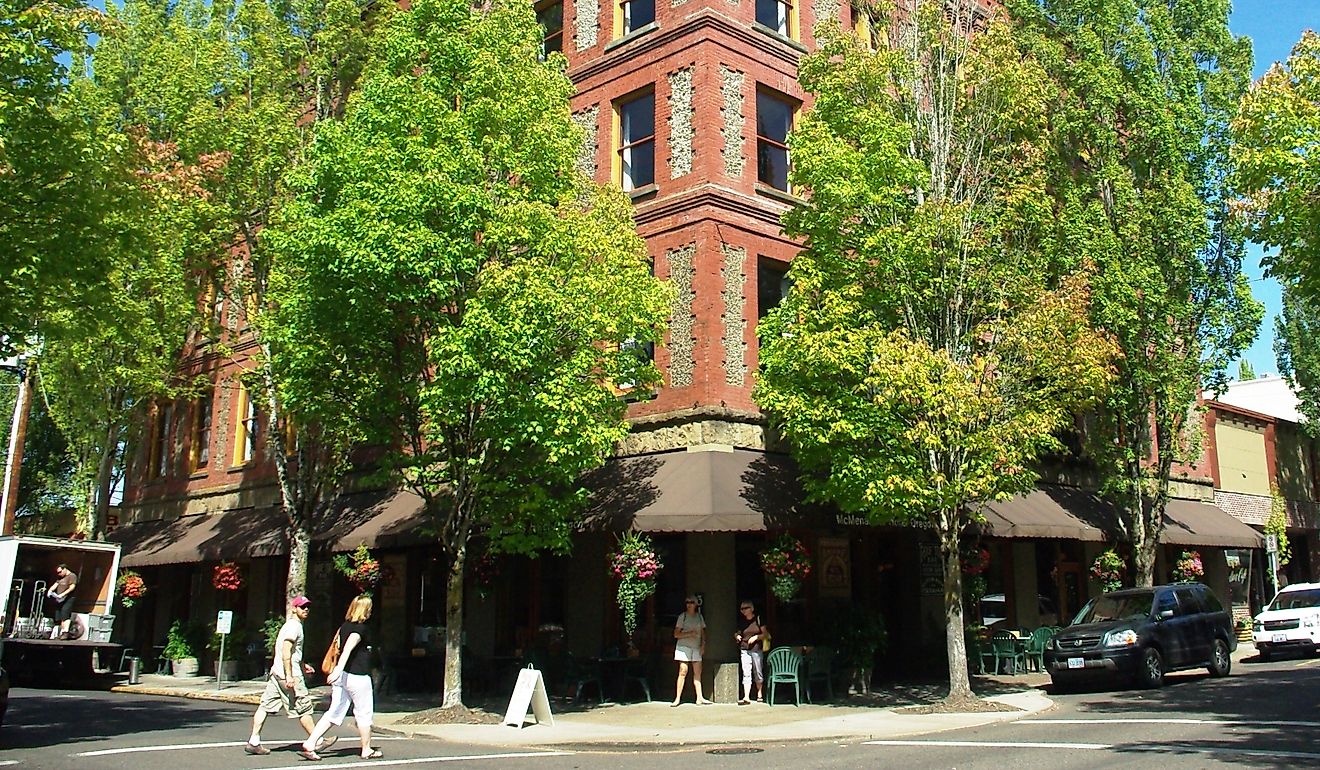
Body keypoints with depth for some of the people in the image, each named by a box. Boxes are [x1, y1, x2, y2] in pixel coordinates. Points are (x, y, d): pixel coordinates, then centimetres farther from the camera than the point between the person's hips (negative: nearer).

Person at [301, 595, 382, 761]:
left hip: (342, 676, 8)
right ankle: (367, 750, 17)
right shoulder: (360, 628, -14)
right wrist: (339, 669, -35)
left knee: (335, 712, 8)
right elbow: (348, 649, -26)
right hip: (357, 677, -8)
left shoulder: (344, 626, 11)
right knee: (364, 713, 7)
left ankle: (310, 743, -2)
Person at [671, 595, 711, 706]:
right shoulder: (682, 617, 0)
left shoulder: (699, 617, 12)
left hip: (696, 648, 4)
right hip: (684, 647, -4)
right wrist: (689, 634, -15)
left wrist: (703, 644, 2)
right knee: (683, 672, -9)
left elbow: (703, 632, 17)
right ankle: (677, 698, -7)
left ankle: (699, 698, 2)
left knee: (698, 672, 0)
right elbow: (676, 634, -3)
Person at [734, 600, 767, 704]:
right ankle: (746, 697, -13)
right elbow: (739, 633, 22)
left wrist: (756, 637, -15)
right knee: (746, 673, -7)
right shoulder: (741, 621, 10)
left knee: (758, 673, 7)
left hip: (757, 649, -2)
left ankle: (760, 694, 25)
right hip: (744, 650, 2)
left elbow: (765, 633, 0)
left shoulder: (758, 619, 0)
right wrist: (737, 636, 0)